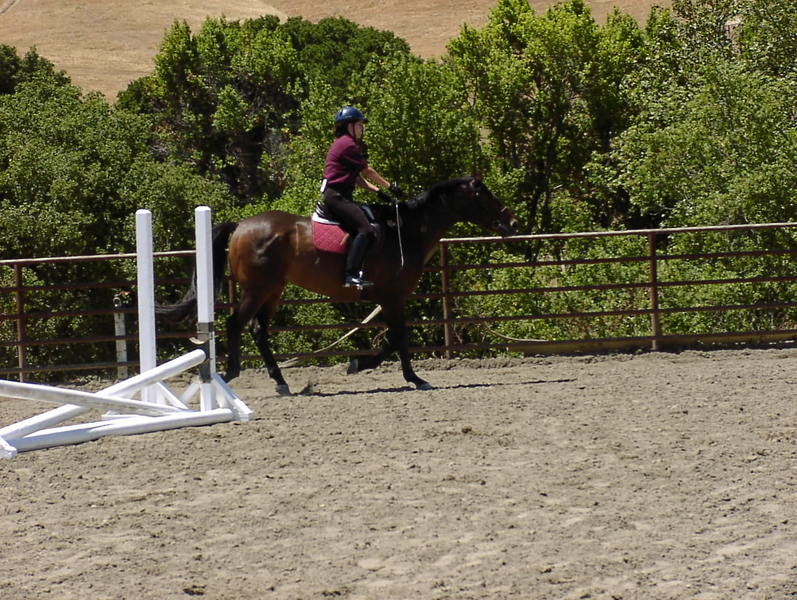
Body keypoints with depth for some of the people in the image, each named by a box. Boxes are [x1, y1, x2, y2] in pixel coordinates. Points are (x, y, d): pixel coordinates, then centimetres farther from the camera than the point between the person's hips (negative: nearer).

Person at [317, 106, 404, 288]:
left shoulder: (343, 143, 23)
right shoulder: (348, 144, -8)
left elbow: (356, 177, 23)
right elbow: (367, 171, -5)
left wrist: (377, 190, 15)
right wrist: (390, 186, 5)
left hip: (339, 197, 11)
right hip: (336, 196, -11)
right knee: (365, 230, -24)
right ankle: (351, 274, -33)